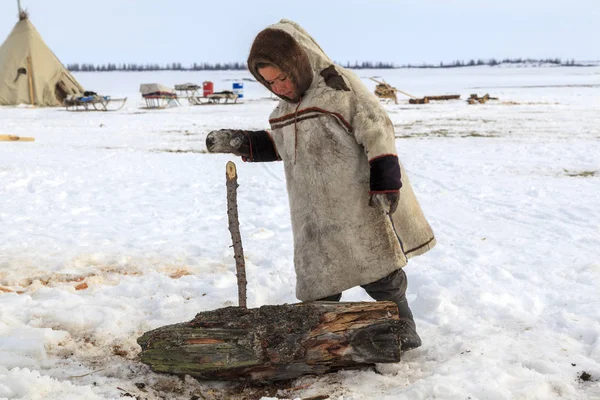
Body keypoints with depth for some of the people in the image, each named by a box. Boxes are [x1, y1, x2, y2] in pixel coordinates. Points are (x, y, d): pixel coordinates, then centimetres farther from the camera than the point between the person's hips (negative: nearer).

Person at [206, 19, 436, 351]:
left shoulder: (340, 86, -13)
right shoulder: (286, 105, 10)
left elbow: (377, 131, -15)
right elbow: (276, 145, 21)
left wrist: (385, 183, -18)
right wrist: (240, 142, 7)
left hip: (358, 208, -6)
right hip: (314, 213, 7)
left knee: (380, 277, 4)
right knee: (317, 279, 11)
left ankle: (402, 327, 22)